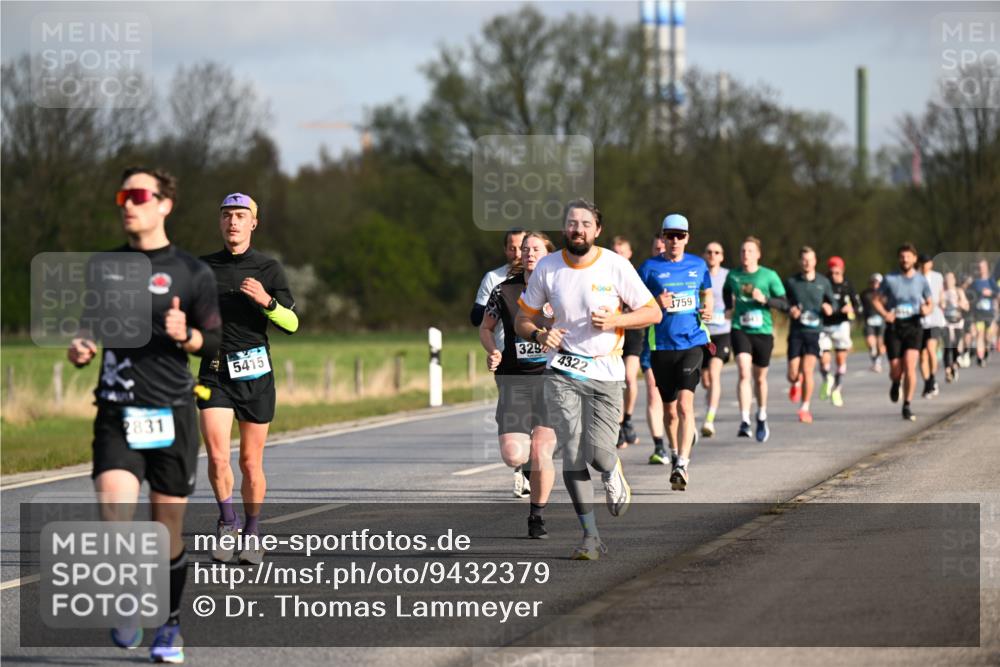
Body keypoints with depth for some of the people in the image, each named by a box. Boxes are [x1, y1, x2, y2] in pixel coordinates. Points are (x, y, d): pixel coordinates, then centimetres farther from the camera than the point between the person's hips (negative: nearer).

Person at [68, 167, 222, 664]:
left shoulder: (191, 272, 2)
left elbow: (214, 341, 5)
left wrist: (185, 335, -15)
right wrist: (81, 346, 1)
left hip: (171, 414, -1)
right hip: (116, 416, 1)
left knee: (168, 526, 5)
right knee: (114, 518, -18)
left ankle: (170, 625, 22)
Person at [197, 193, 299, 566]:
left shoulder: (268, 269, 3)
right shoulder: (202, 268, 7)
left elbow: (292, 324, -2)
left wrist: (267, 301, -18)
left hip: (255, 374, 0)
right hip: (214, 374, 1)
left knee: (250, 462, 5)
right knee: (217, 455, -16)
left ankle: (251, 534, 21)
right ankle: (227, 521, 6)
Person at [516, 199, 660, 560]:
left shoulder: (615, 266, -5)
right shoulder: (547, 268, 0)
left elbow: (652, 312, 1)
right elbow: (523, 319, 10)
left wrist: (614, 321, -16)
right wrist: (540, 334, -13)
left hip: (605, 371, -1)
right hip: (562, 371, 1)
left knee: (599, 452, -12)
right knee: (573, 456, -8)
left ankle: (615, 477, 27)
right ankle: (590, 536, 0)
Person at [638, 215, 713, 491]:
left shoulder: (698, 265, 8)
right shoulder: (650, 268, 1)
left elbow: (707, 294, 24)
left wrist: (708, 310, 2)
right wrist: (656, 304, -17)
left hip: (692, 342, 0)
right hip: (662, 345, 0)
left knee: (685, 403, -17)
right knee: (670, 410, 9)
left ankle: (682, 466, -21)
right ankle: (676, 454, 34)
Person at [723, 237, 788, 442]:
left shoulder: (769, 276, -2)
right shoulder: (732, 276, 5)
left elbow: (784, 303, -3)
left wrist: (764, 300, -18)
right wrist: (729, 308, 11)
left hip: (763, 332, 0)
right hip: (740, 330, 0)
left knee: (760, 378, 12)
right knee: (744, 373, -20)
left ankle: (762, 418, 36)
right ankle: (745, 422, -25)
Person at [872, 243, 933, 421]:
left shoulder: (921, 280, 5)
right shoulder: (890, 279, 1)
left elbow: (929, 303, 15)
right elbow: (877, 300, 8)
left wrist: (926, 309, -9)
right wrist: (884, 314, -10)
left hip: (913, 326, 0)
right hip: (894, 326, 0)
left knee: (910, 366, -16)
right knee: (896, 369, -1)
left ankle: (907, 407, -6)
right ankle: (896, 383, 38)